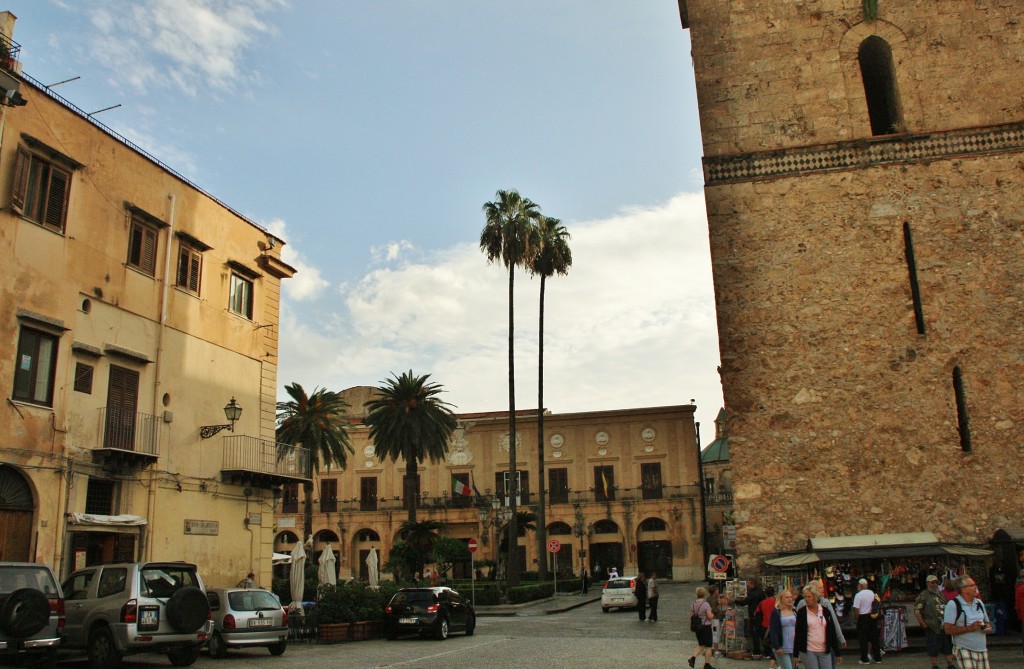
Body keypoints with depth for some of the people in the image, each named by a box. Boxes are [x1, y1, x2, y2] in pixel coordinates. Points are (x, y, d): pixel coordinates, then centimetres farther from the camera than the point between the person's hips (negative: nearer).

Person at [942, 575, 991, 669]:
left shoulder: (979, 603, 14)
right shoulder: (953, 604, -9)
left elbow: (986, 622, 25)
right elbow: (948, 629, -14)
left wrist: (988, 627, 2)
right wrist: (969, 628, -19)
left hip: (982, 649, 7)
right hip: (964, 650, -6)